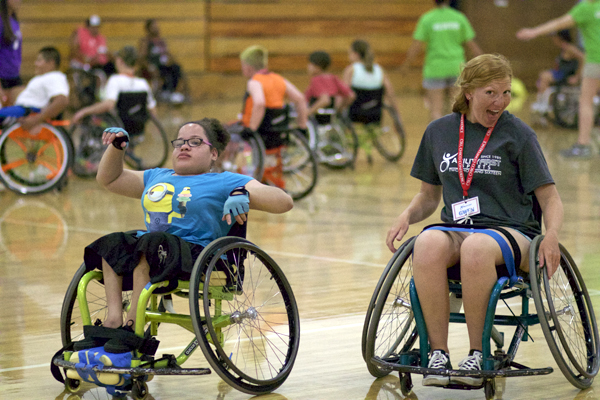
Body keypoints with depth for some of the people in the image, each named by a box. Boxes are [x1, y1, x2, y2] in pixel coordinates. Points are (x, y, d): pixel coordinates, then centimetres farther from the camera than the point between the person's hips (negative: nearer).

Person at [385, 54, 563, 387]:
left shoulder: (519, 134, 3)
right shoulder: (439, 131, 12)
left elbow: (549, 197, 2)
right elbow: (429, 196, 22)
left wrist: (552, 236, -18)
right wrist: (406, 217, 0)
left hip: (510, 232, -3)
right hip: (454, 229, 3)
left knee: (476, 248, -39)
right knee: (428, 245, -35)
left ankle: (477, 353, -27)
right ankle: (438, 353, -29)